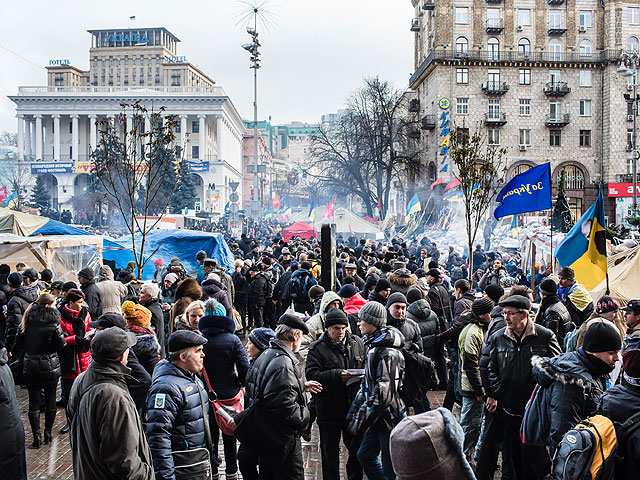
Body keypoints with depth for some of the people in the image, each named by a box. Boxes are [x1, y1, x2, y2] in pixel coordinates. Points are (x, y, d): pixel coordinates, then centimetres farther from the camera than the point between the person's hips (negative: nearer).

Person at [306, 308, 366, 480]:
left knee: (356, 449, 17)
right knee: (330, 453, 10)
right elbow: (311, 375, -18)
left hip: (354, 406, 3)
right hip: (329, 410, -3)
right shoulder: (317, 348, -9)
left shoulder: (357, 343, 4)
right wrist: (337, 375, -26)